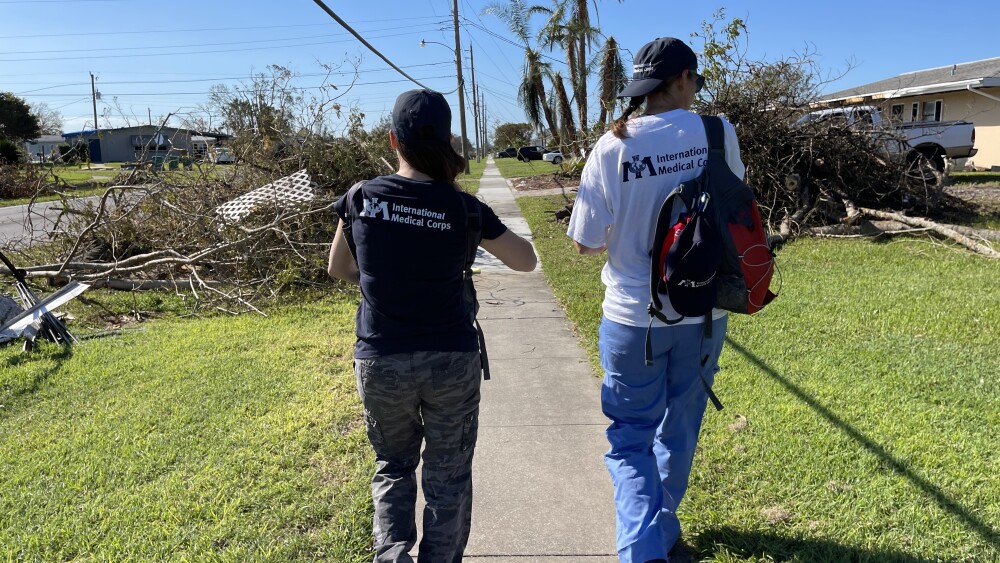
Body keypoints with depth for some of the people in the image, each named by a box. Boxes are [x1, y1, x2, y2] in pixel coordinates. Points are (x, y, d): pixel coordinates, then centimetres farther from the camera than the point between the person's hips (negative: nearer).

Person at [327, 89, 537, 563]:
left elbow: (338, 269, 10)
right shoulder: (463, 208, -10)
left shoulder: (361, 198, -5)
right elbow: (526, 261, 3)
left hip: (381, 361, 2)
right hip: (451, 360, -1)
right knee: (448, 475, 16)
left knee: (393, 466, 22)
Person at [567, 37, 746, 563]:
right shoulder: (719, 134, -7)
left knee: (630, 440, 12)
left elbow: (585, 242, -8)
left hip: (634, 316, -2)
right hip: (703, 312, 3)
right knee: (680, 429, 22)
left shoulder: (612, 146, -13)